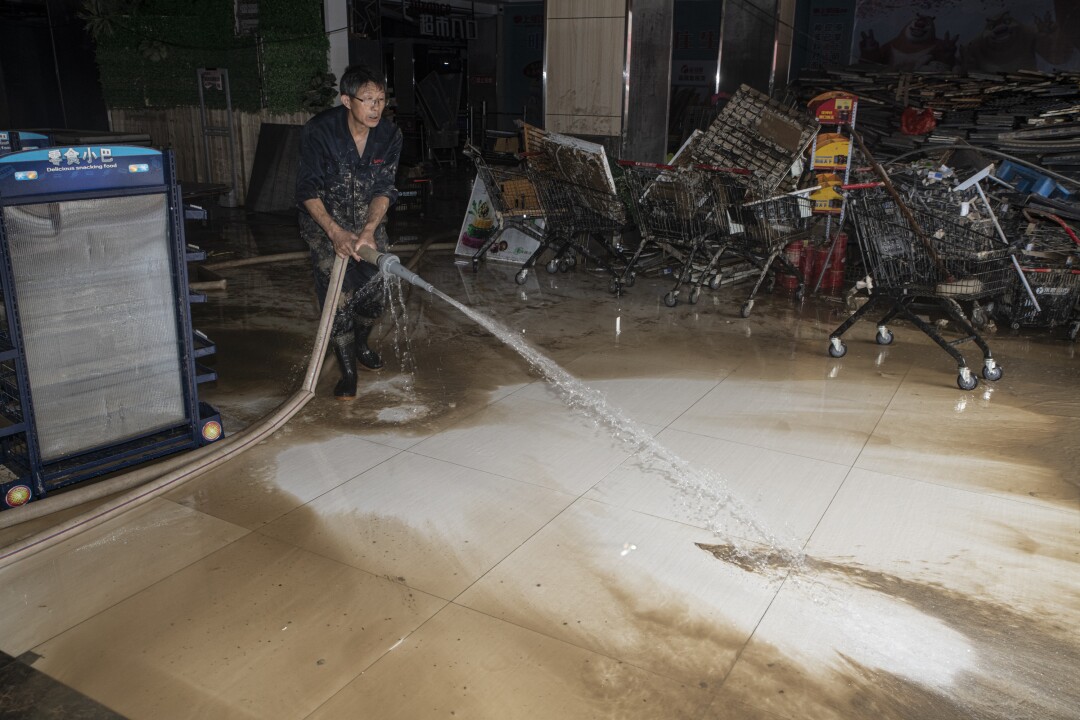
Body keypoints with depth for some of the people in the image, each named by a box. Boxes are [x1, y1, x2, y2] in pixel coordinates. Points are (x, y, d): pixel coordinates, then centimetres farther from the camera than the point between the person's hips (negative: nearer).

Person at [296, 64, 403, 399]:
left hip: (369, 220, 4)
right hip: (325, 220, -3)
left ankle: (361, 344, 33)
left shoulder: (389, 135, -14)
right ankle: (348, 370, 0)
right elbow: (307, 191, -19)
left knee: (373, 292, 3)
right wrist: (336, 232, -29)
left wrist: (369, 230, -28)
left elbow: (384, 189, -13)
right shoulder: (319, 131, -24)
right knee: (337, 294, -12)